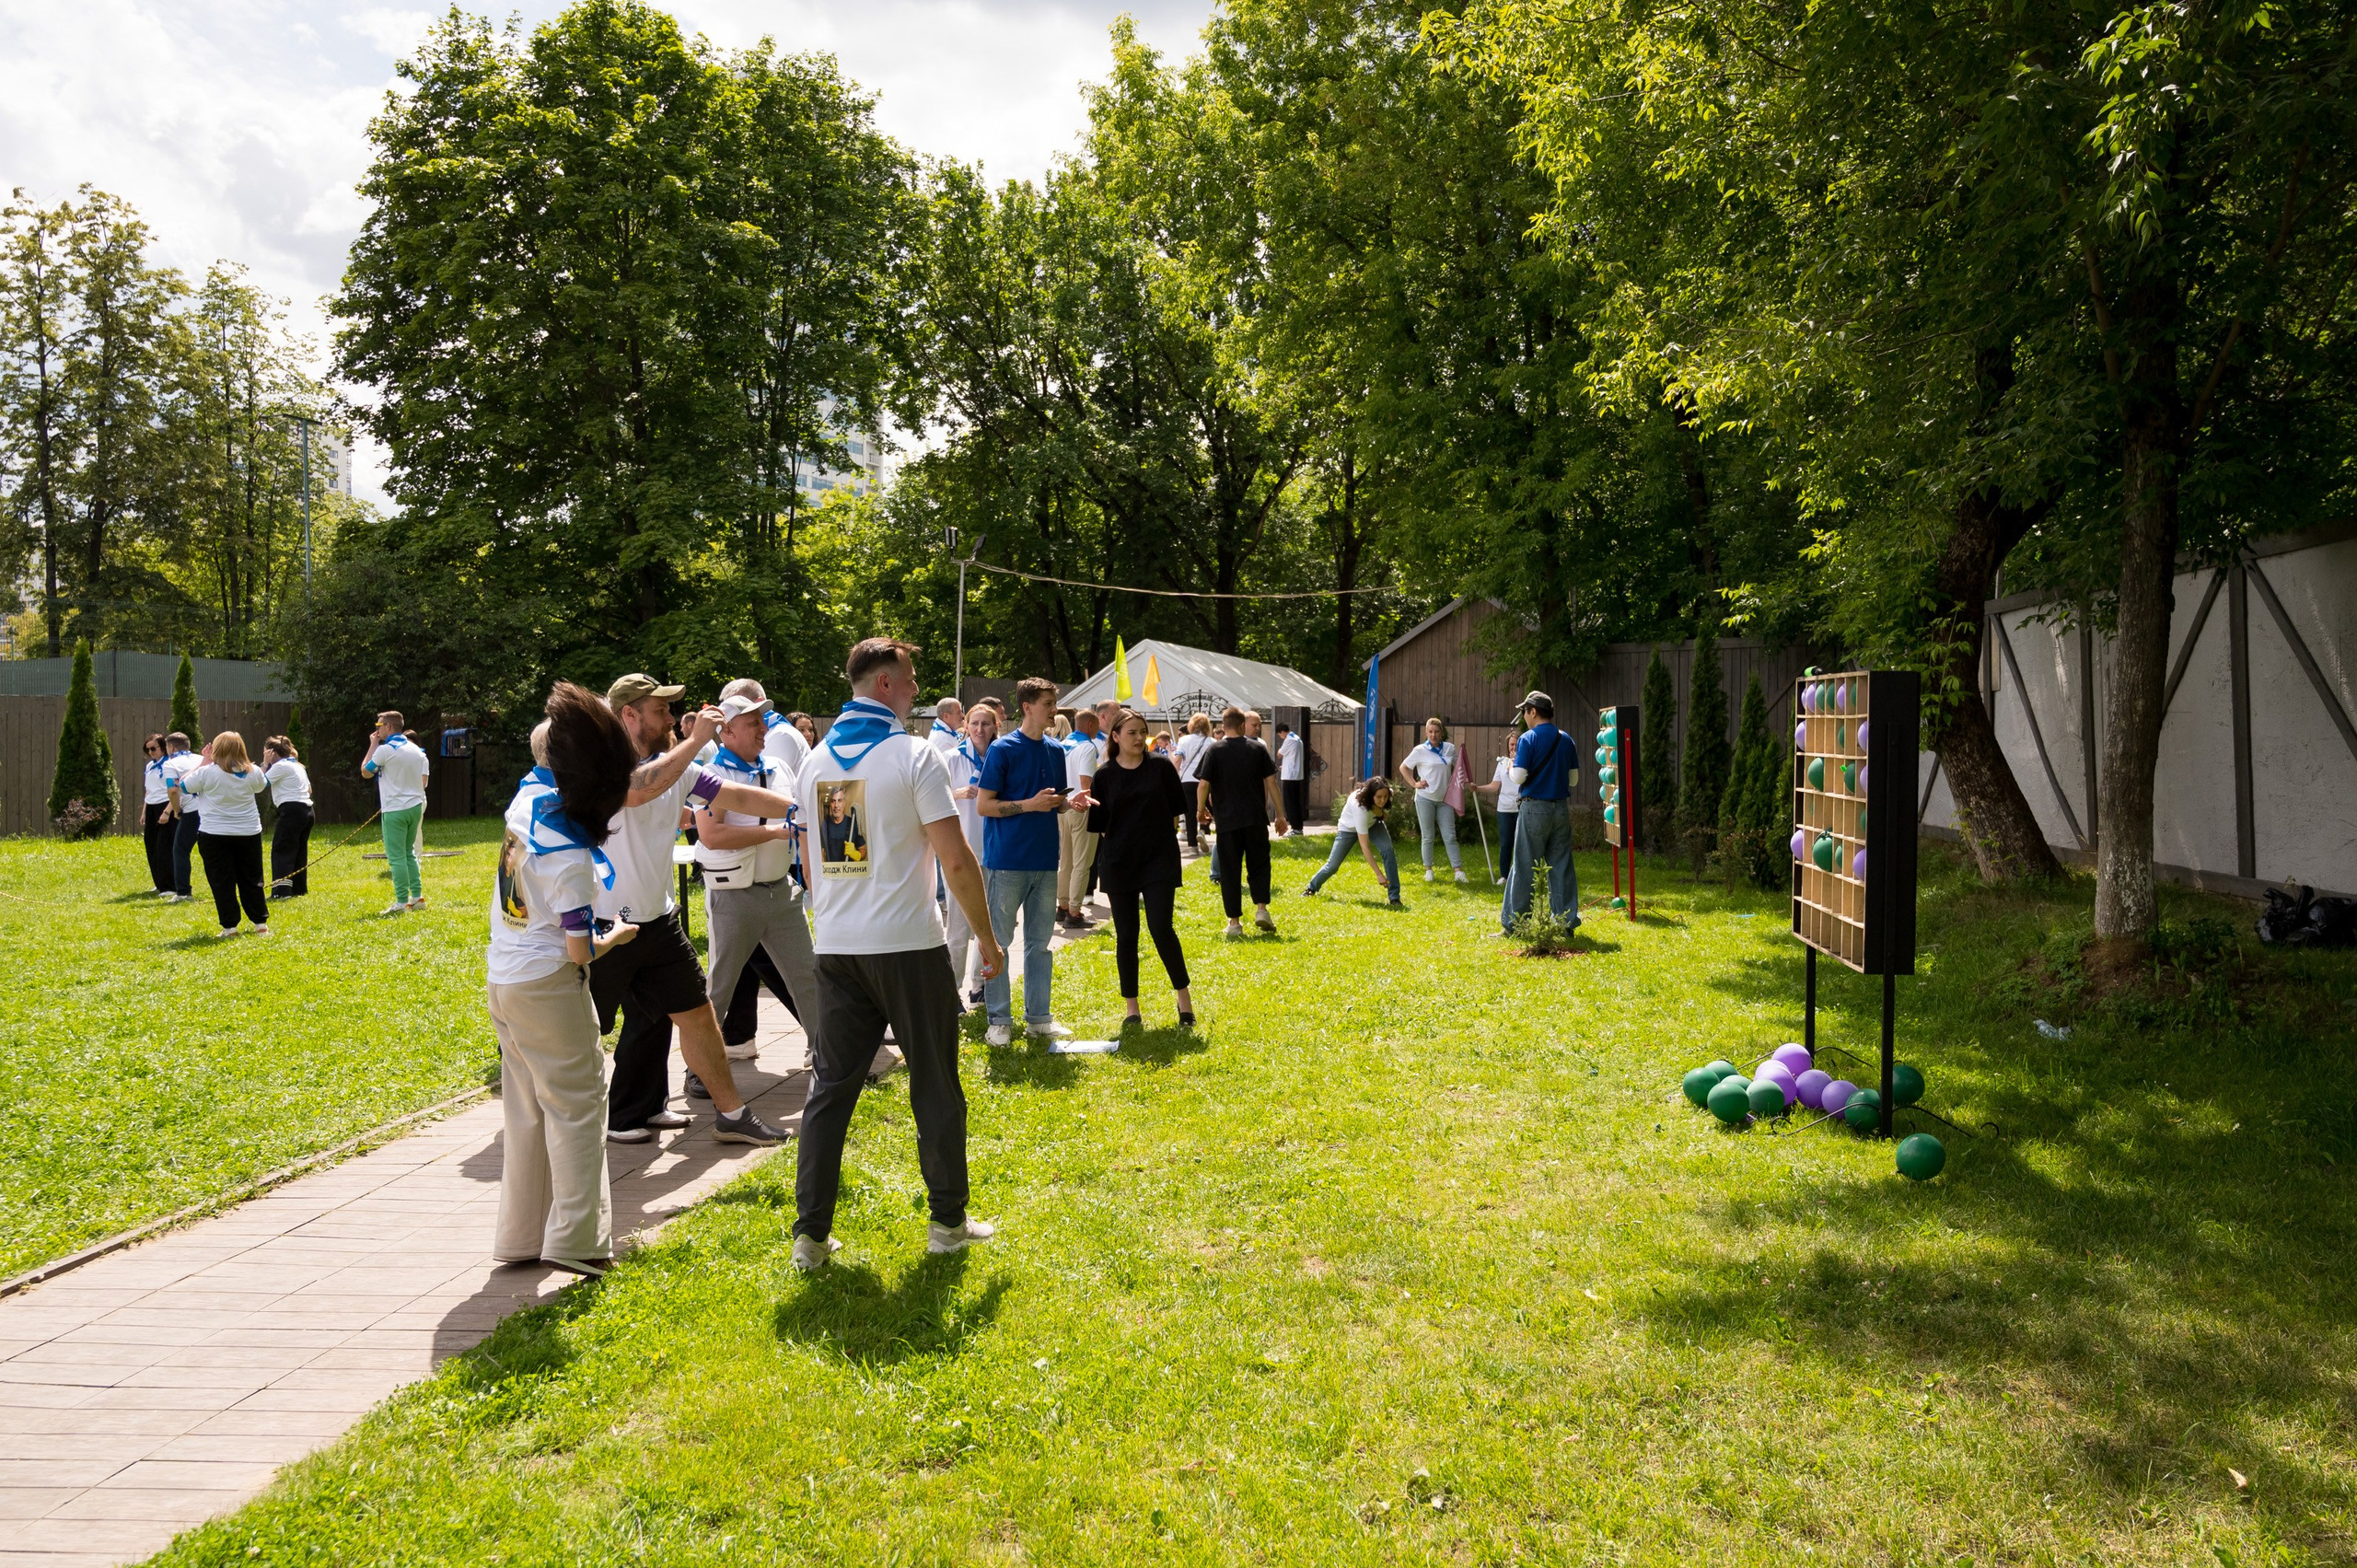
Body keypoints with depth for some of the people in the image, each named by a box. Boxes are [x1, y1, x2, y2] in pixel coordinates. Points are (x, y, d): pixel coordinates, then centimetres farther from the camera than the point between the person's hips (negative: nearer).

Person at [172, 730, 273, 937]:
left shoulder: (206, 773, -13)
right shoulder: (252, 772, -2)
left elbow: (181, 786, 3)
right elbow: (264, 785, 20)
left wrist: (203, 762, 6)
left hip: (215, 835, -3)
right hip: (249, 833, 3)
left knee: (222, 882, 4)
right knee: (251, 880, 13)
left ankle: (230, 927, 4)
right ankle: (261, 923, 15)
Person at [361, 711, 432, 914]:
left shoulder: (385, 750, -12)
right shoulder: (417, 750, 8)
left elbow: (365, 772, 1)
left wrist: (373, 745, 6)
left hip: (394, 810, -7)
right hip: (415, 807, 7)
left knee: (396, 857, -3)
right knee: (409, 853, 17)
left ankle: (402, 901, -3)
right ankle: (417, 897, 15)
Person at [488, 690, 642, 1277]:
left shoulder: (530, 794, -5)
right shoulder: (570, 858, -23)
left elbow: (539, 747, 20)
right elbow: (581, 953, -15)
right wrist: (616, 935, 3)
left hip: (501, 979, 8)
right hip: (548, 986, -8)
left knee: (525, 1111, 15)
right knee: (576, 1104, 1)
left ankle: (520, 1235, 22)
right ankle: (575, 1240, 1)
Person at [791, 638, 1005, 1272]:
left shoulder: (816, 761, 8)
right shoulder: (913, 755, -10)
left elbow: (809, 864, 14)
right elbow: (955, 861, -13)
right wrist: (987, 938, -4)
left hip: (836, 948, 5)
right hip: (908, 945, -5)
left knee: (831, 1085, 9)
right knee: (935, 1085, 8)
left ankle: (810, 1233, 9)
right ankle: (948, 1221, 17)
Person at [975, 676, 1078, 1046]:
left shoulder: (1056, 751, 9)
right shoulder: (1003, 749, -8)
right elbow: (984, 805, -10)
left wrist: (1069, 802, -3)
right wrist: (1030, 804, -18)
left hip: (1045, 862, 6)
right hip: (1007, 860, -6)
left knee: (1040, 942, 11)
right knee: (999, 942, 2)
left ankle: (1039, 1017, 19)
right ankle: (999, 1020, 10)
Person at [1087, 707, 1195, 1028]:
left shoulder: (1161, 766, 1)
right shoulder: (1104, 775, 2)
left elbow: (1176, 808, 7)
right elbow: (1098, 823, 5)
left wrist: (1162, 835, 6)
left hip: (1159, 859, -1)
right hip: (1118, 863, 1)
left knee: (1161, 929, -12)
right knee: (1126, 935, 4)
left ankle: (1184, 998, 6)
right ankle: (1132, 1009, 14)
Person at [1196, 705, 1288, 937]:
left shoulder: (1214, 751, -2)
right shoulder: (1258, 748, 2)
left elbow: (1203, 784, -8)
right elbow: (1271, 782, 1)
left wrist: (1201, 809, 9)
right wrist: (1280, 814, 6)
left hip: (1226, 820, -1)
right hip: (1255, 819, 1)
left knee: (1230, 871, 6)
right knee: (1259, 864, 15)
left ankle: (1234, 921, 7)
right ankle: (1261, 908, -3)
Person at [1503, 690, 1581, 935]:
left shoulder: (1528, 739, -10)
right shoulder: (1566, 740, 7)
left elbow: (1519, 777, -15)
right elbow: (1574, 779, 11)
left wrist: (1510, 769, 7)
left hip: (1534, 808, -5)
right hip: (1561, 809, 5)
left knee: (1525, 867, 1)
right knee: (1561, 866, 8)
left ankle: (1513, 922, 5)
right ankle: (1567, 921, 8)